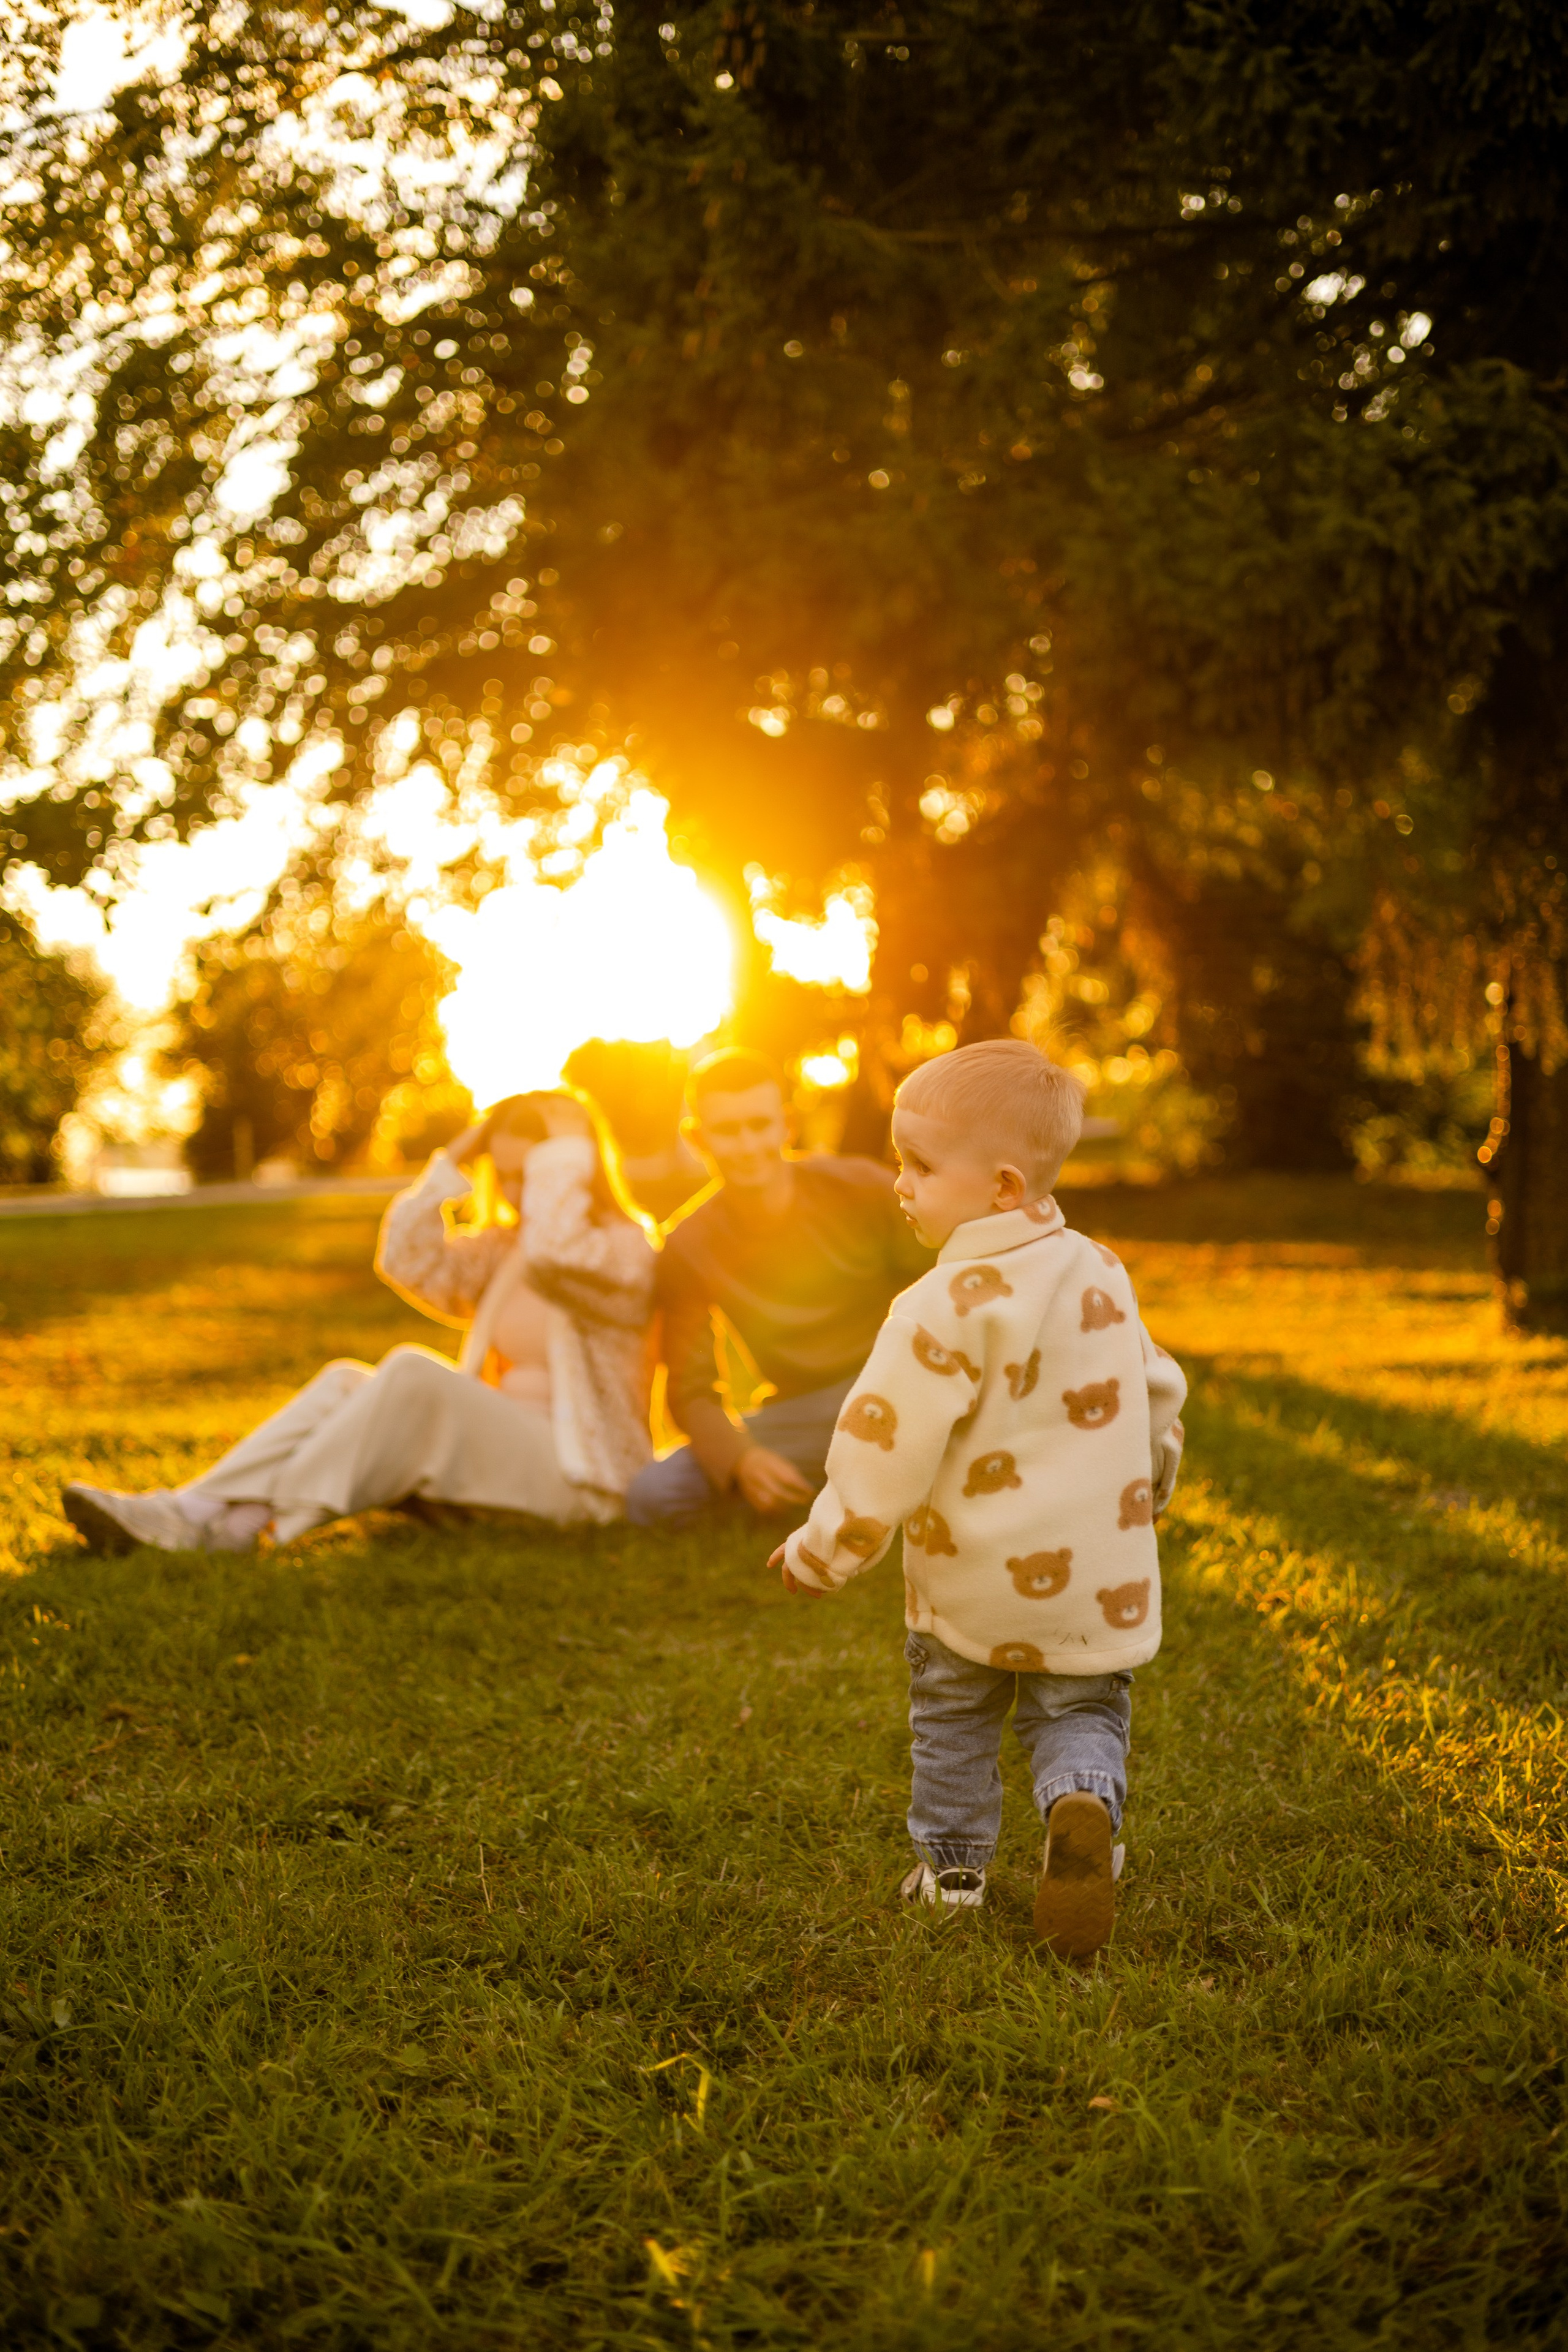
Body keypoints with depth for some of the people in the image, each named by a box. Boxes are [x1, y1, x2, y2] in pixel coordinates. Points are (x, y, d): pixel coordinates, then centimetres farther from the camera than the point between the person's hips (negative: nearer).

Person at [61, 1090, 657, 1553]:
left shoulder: (625, 1249, -7)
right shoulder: (502, 1247, 18)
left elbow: (553, 1252, -29)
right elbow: (408, 1261, 6)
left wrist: (567, 1152, -18)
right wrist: (455, 1160, 3)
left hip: (578, 1478, -7)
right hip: (495, 1455, 7)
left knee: (413, 1372, -27)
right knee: (345, 1381, -12)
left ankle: (244, 1524, -31)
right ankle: (186, 1512, -29)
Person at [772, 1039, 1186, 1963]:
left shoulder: (949, 1307, -21)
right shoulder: (1102, 1274, 2)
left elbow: (886, 1448, -20)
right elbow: (1159, 1394, 16)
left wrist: (821, 1554, -8)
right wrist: (1147, 1489, 35)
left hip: (974, 1582, -4)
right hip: (1100, 1577, 4)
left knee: (953, 1714, 18)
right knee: (1081, 1713, 13)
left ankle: (954, 1865, 27)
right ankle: (1084, 1804, -15)